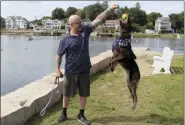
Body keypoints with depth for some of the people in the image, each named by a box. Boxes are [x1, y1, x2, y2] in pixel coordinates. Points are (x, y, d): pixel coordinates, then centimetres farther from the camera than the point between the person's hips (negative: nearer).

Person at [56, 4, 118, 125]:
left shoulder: (85, 30, -3)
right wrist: (57, 69, -4)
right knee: (67, 94, 13)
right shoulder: (65, 39, -11)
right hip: (71, 72, -2)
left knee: (84, 94, 11)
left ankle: (81, 115, 28)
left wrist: (109, 9, -16)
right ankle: (64, 113, 33)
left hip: (84, 70, 3)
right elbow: (59, 55, -3)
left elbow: (98, 20, -8)